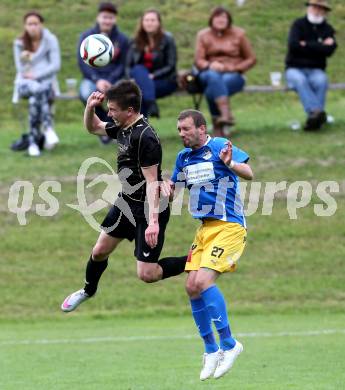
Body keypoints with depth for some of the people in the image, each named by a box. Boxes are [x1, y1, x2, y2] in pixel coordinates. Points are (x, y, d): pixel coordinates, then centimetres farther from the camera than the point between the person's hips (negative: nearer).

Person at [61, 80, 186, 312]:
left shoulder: (146, 138, -26)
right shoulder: (122, 128, 1)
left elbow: (152, 182, -27)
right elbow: (93, 127, 20)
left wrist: (153, 221, -31)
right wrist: (90, 108, -2)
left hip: (149, 208, -9)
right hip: (126, 201, 9)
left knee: (147, 274, -11)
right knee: (100, 251, 20)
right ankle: (88, 290, 47)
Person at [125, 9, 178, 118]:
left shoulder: (167, 39, -1)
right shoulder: (136, 41, 9)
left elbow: (171, 66, -6)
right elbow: (128, 65, 6)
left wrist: (153, 76, -19)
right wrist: (131, 78, -15)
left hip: (165, 81, -4)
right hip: (141, 78, 4)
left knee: (140, 89, -34)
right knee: (139, 69, -32)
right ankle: (151, 104, -46)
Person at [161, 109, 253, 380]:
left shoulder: (220, 147, -12)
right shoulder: (184, 157, 11)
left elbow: (248, 174, -25)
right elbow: (173, 185, 25)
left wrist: (230, 164, -46)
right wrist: (166, 188, 0)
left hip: (229, 227, -8)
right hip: (205, 228, 8)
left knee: (203, 281, -21)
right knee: (192, 287, 1)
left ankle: (229, 345, -11)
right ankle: (211, 351, 13)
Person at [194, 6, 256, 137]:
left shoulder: (238, 34, 7)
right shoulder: (203, 35, 9)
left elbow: (251, 59, 9)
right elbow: (199, 61, 2)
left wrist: (233, 67, -8)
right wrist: (210, 65, -21)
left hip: (233, 75, -1)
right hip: (211, 72, 1)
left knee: (212, 91, -36)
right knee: (214, 78, -39)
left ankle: (217, 126, -31)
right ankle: (227, 114, -54)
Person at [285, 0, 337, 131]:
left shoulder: (327, 29, 9)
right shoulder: (299, 24, 4)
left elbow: (329, 50, -10)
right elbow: (293, 45, -14)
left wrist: (306, 45, -10)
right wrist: (319, 47, -10)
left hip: (315, 70, 1)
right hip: (295, 69, -1)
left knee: (321, 81, -34)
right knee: (300, 80, -36)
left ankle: (313, 118, -46)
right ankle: (316, 112, -54)